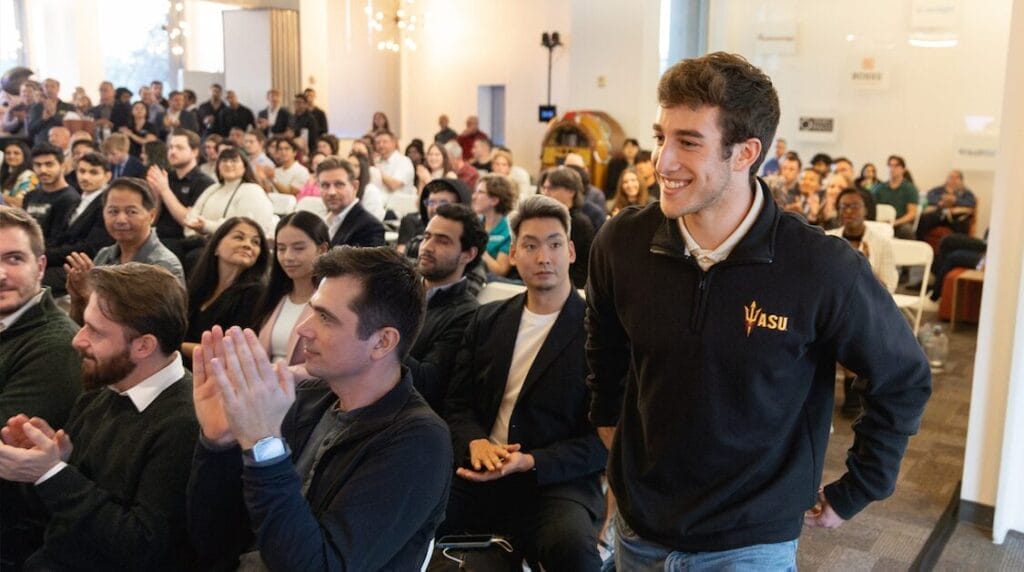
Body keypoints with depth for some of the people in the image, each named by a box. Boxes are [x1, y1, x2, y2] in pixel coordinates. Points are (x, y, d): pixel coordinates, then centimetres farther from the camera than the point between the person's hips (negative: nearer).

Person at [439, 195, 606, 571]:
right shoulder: (487, 320, 12)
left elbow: (604, 437, -5)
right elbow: (457, 403, 13)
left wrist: (529, 462, -18)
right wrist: (475, 443, -10)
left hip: (556, 481, -3)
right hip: (479, 473, 4)